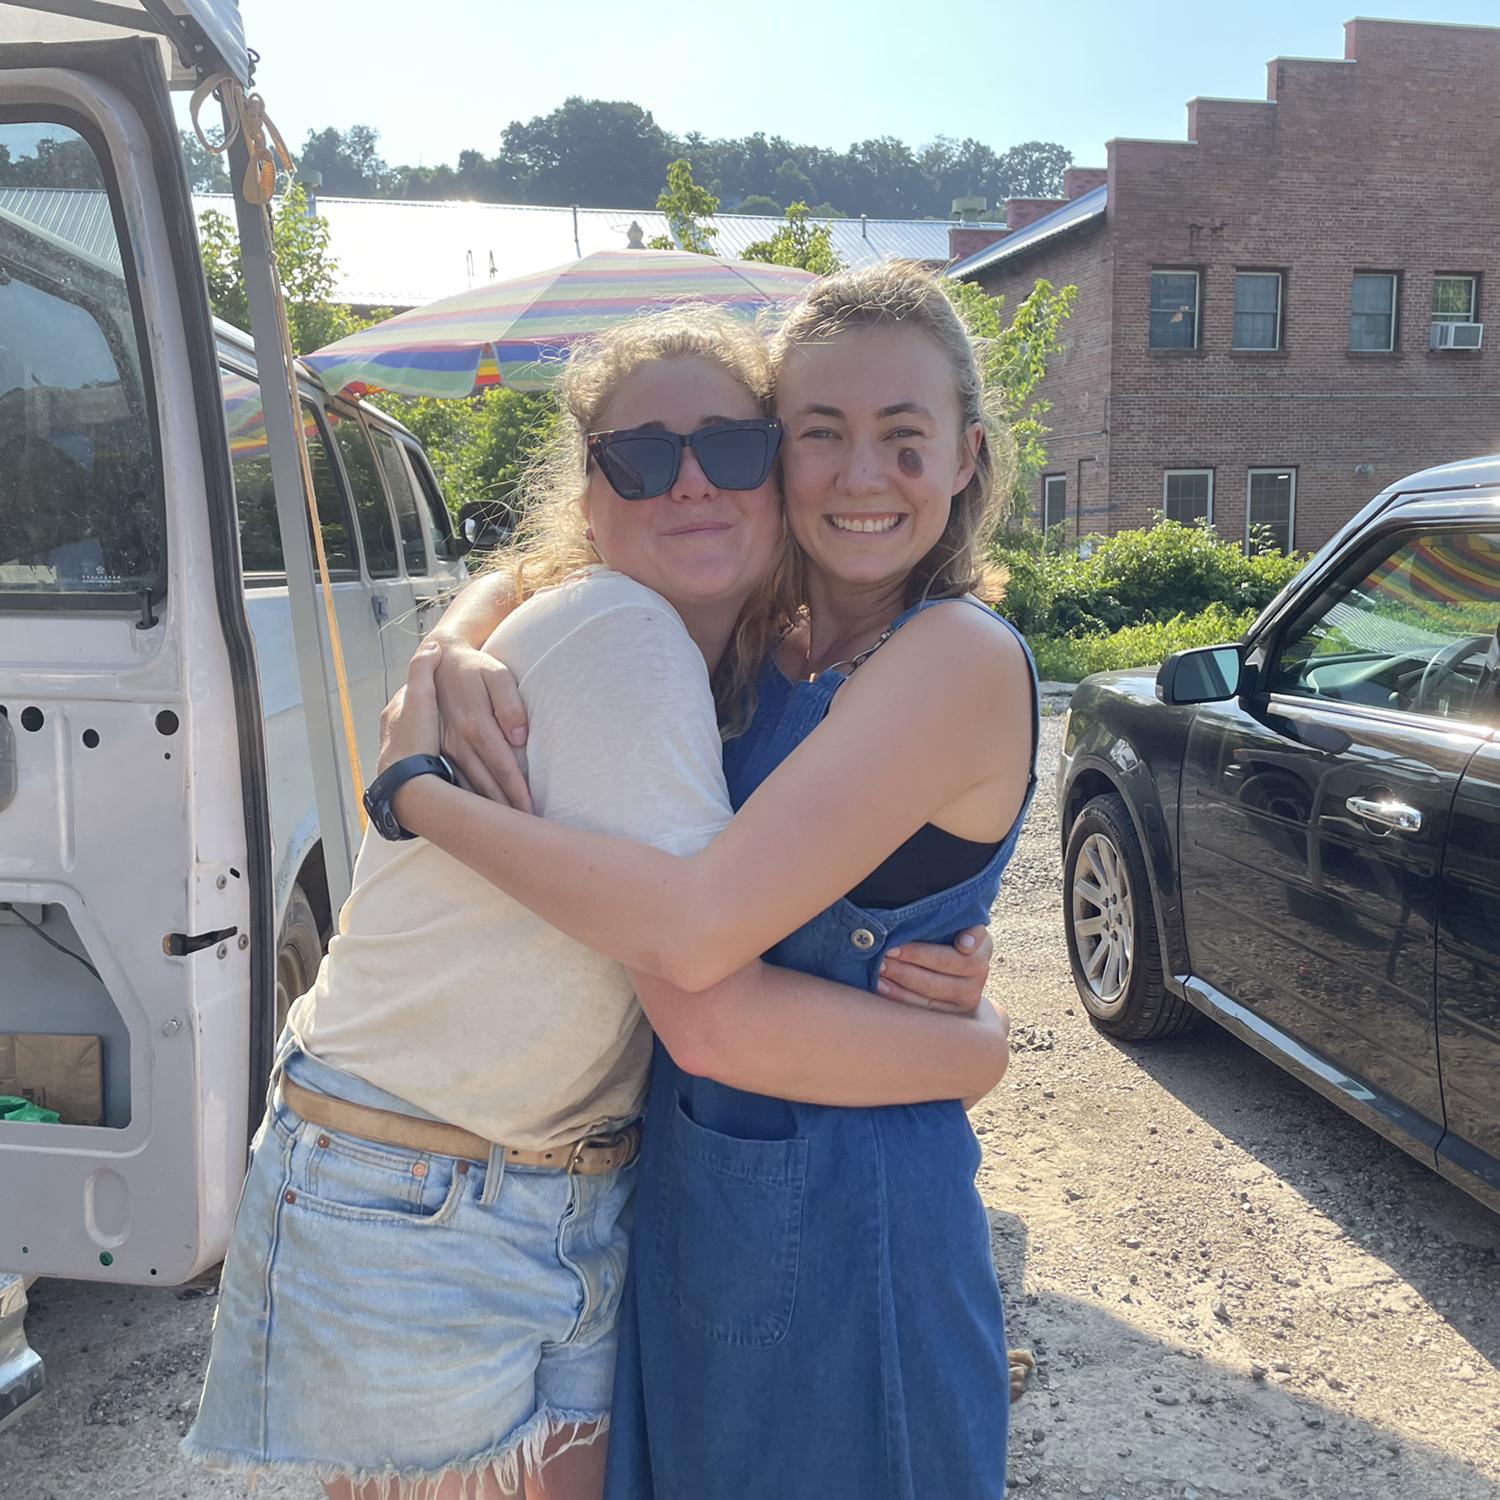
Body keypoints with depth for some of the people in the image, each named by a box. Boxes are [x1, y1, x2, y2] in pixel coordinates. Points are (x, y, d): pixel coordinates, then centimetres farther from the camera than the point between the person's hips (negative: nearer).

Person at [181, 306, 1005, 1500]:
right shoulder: (615, 630, -23)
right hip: (408, 1217, -7)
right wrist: (982, 1046, -13)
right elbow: (716, 1018, -27)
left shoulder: (747, 666, 4)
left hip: (583, 1204, 8)